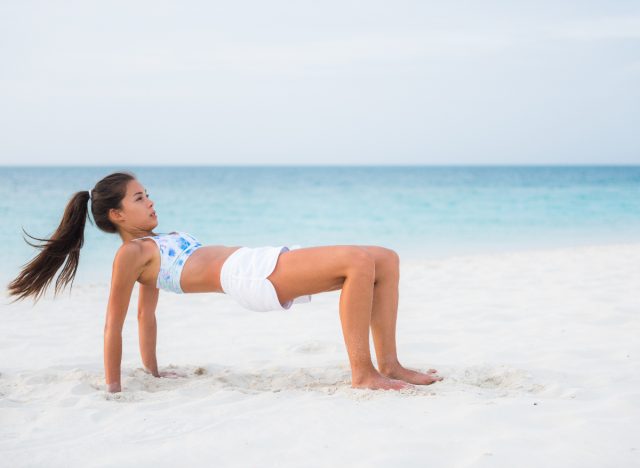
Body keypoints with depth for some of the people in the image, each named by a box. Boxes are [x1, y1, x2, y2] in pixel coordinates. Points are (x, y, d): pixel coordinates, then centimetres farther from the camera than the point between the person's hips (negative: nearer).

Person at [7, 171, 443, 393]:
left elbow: (146, 312, 29)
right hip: (252, 277, -9)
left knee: (386, 259, 0)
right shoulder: (131, 253, -1)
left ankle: (389, 364, 0)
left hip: (271, 263, 9)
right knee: (361, 260, -26)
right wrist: (112, 387, -3)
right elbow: (114, 322, -2)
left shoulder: (156, 244, 25)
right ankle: (362, 373, -22)